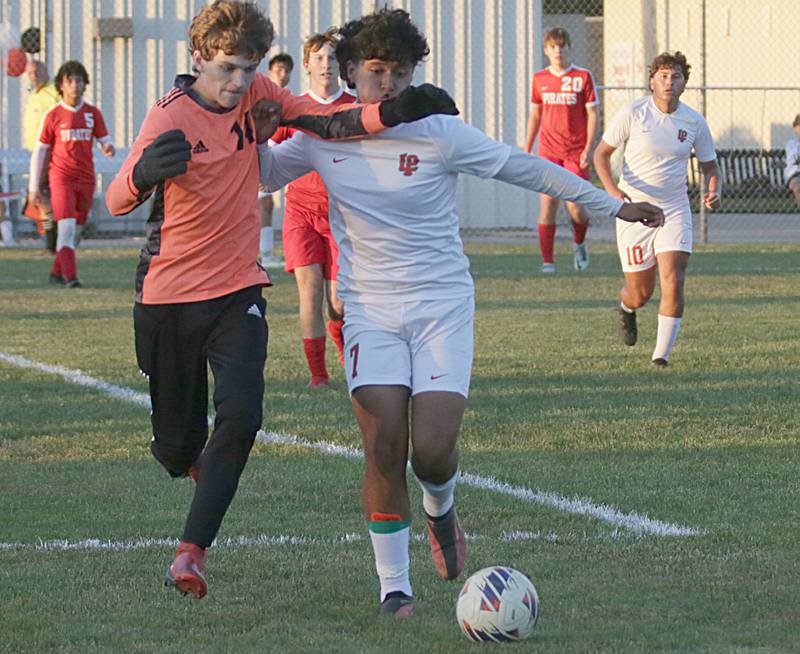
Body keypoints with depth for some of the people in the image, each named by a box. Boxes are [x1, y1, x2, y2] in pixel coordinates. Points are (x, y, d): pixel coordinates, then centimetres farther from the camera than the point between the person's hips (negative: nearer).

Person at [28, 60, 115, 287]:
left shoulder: (93, 114, 7)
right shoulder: (53, 115, -1)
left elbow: (104, 141, 9)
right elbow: (39, 152, 2)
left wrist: (108, 148, -19)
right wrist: (34, 188, 0)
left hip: (86, 180, 4)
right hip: (61, 178, -4)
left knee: (75, 230, 9)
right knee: (66, 226, -17)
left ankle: (56, 272, 23)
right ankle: (70, 276, -20)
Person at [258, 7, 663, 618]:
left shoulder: (439, 134, -8)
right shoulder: (322, 136, 1)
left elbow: (526, 168, 0)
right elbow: (266, 173, 18)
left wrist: (612, 205, 4)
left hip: (442, 308, -2)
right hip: (370, 310, 2)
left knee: (433, 451, -12)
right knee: (383, 447, -12)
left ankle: (440, 510, 26)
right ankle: (394, 586, 3)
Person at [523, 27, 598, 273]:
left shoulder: (583, 77, -1)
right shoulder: (540, 79, 8)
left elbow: (592, 114, 0)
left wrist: (588, 149, -8)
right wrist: (526, 149, 13)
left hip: (576, 152, -2)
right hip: (547, 151, 2)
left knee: (574, 205, -8)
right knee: (547, 204, -6)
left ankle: (580, 244, 23)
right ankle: (547, 261, -3)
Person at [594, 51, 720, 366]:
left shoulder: (694, 122, -1)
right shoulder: (632, 113, -8)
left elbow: (709, 164, 13)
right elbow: (601, 153, -1)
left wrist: (714, 191, -9)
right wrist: (612, 190, -19)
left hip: (674, 211, 1)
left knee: (673, 284, -17)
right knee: (641, 294, 4)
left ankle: (661, 355, -8)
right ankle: (626, 307, 43)